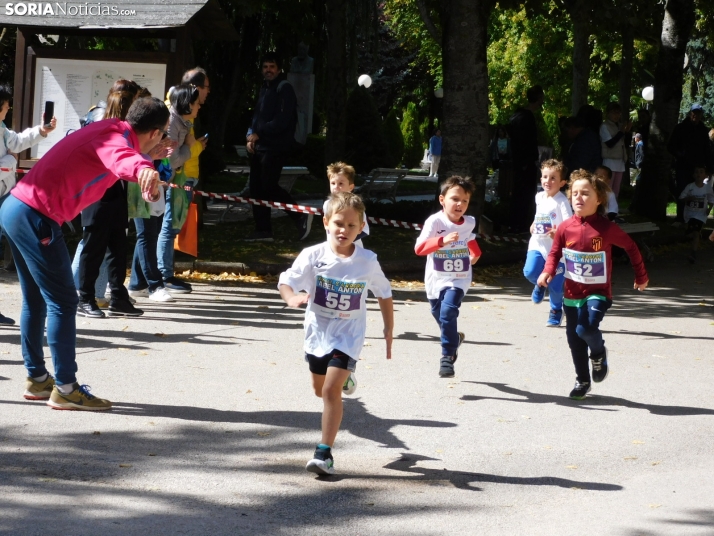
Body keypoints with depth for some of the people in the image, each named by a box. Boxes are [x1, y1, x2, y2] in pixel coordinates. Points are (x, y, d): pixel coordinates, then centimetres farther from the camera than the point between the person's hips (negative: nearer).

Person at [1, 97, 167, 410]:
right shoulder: (118, 138, -15)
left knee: (36, 300, 20)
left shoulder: (108, 129, 14)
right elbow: (120, 157, -43)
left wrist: (149, 157, 59)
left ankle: (37, 379, 30)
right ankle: (65, 389, -2)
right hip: (36, 217, -10)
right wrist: (143, 170, -65)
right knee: (62, 301, -5)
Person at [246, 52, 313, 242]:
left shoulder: (284, 89, -9)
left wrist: (259, 133, -15)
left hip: (276, 147, -9)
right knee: (256, 187, 6)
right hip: (259, 146, 9)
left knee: (269, 186, -12)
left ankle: (301, 217, -1)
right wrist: (251, 137, 3)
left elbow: (282, 120, -19)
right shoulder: (265, 88, 19)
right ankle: (263, 230, 11)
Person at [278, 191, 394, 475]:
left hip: (348, 337, -3)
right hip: (317, 333, 3)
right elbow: (286, 281, -14)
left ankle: (324, 452, -12)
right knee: (320, 390, 22)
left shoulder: (368, 262, -13)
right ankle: (344, 377, 59)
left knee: (331, 390, -17)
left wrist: (389, 329, 3)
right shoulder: (313, 256, -15)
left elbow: (384, 294, 2)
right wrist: (292, 298, -36)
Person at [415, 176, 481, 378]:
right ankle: (454, 338, 46)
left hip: (458, 279, 0)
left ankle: (448, 357, -13)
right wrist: (442, 240, -42)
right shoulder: (434, 221, -19)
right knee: (438, 314, 15)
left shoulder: (469, 222, -3)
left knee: (448, 312, -20)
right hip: (436, 278, 0)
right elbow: (419, 248, -32)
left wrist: (475, 253, 15)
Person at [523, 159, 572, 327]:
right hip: (537, 244, 5)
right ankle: (540, 285, 19)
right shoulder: (539, 197, 8)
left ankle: (556, 311, 26)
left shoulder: (562, 201, -14)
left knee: (555, 284, 1)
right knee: (530, 272, -17)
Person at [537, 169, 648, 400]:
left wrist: (641, 275, 8)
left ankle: (599, 353, 8)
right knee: (574, 339, 9)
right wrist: (548, 272, -14)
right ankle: (582, 381, 28)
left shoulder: (606, 228, -14)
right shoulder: (565, 228, -7)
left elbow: (630, 247, 0)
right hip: (572, 292, 4)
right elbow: (555, 253, 6)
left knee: (587, 327, -25)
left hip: (598, 292, -3)